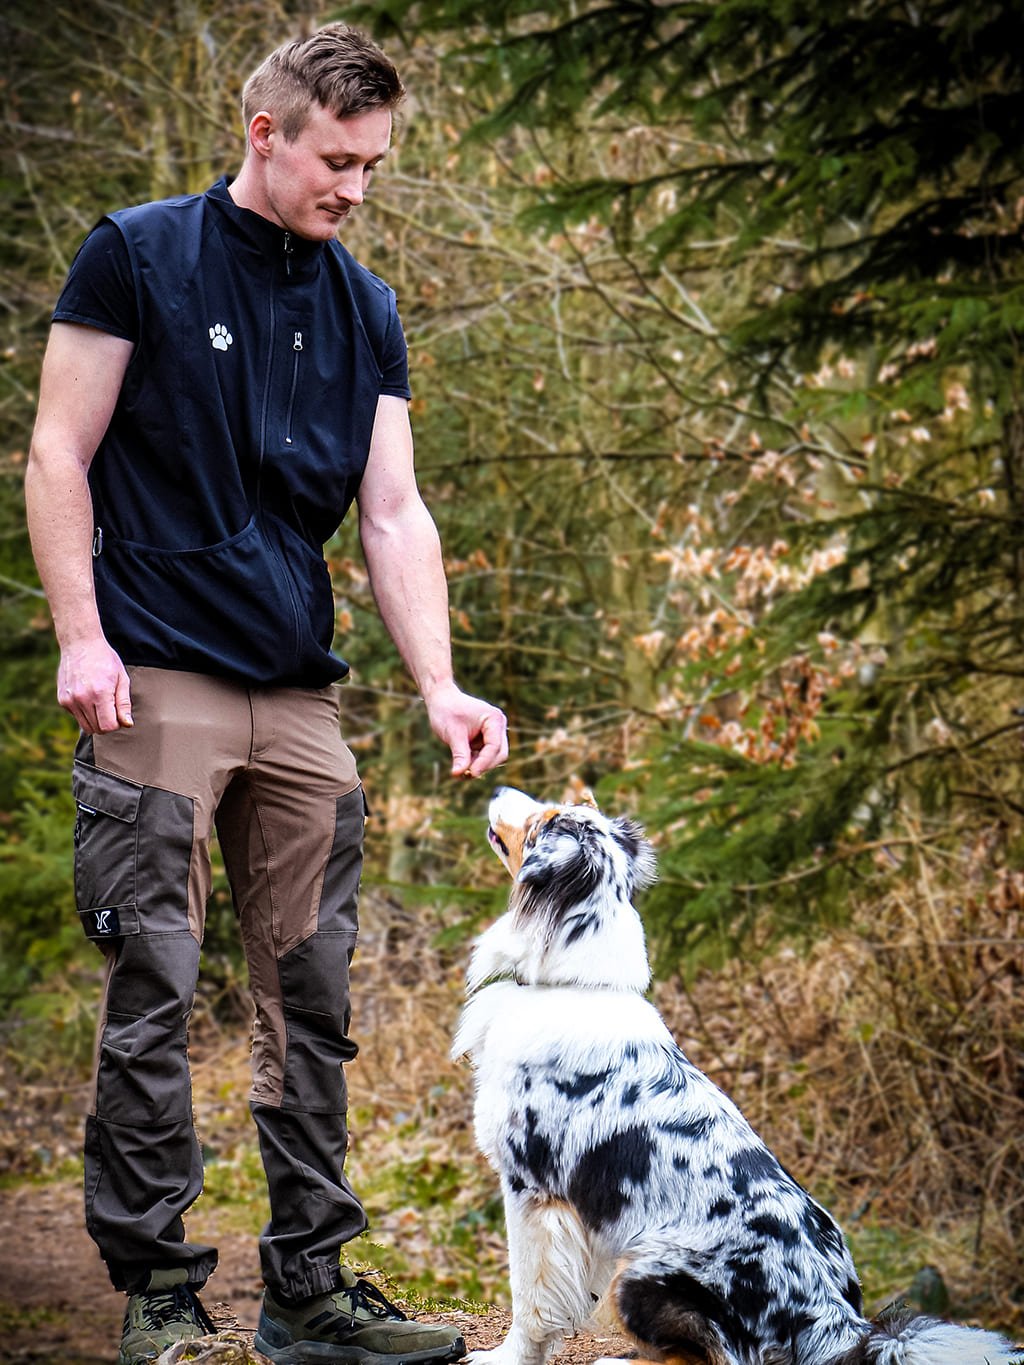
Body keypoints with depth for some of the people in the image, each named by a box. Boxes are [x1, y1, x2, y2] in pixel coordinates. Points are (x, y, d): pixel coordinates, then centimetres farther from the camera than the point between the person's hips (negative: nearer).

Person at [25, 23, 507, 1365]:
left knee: (314, 1000, 7)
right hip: (158, 686, -5)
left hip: (303, 700, 5)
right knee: (155, 996, -4)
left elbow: (393, 512, 9)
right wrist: (80, 636, -11)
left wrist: (439, 686, -3)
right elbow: (59, 457, -1)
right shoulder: (138, 255, 0)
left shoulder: (367, 311, 13)